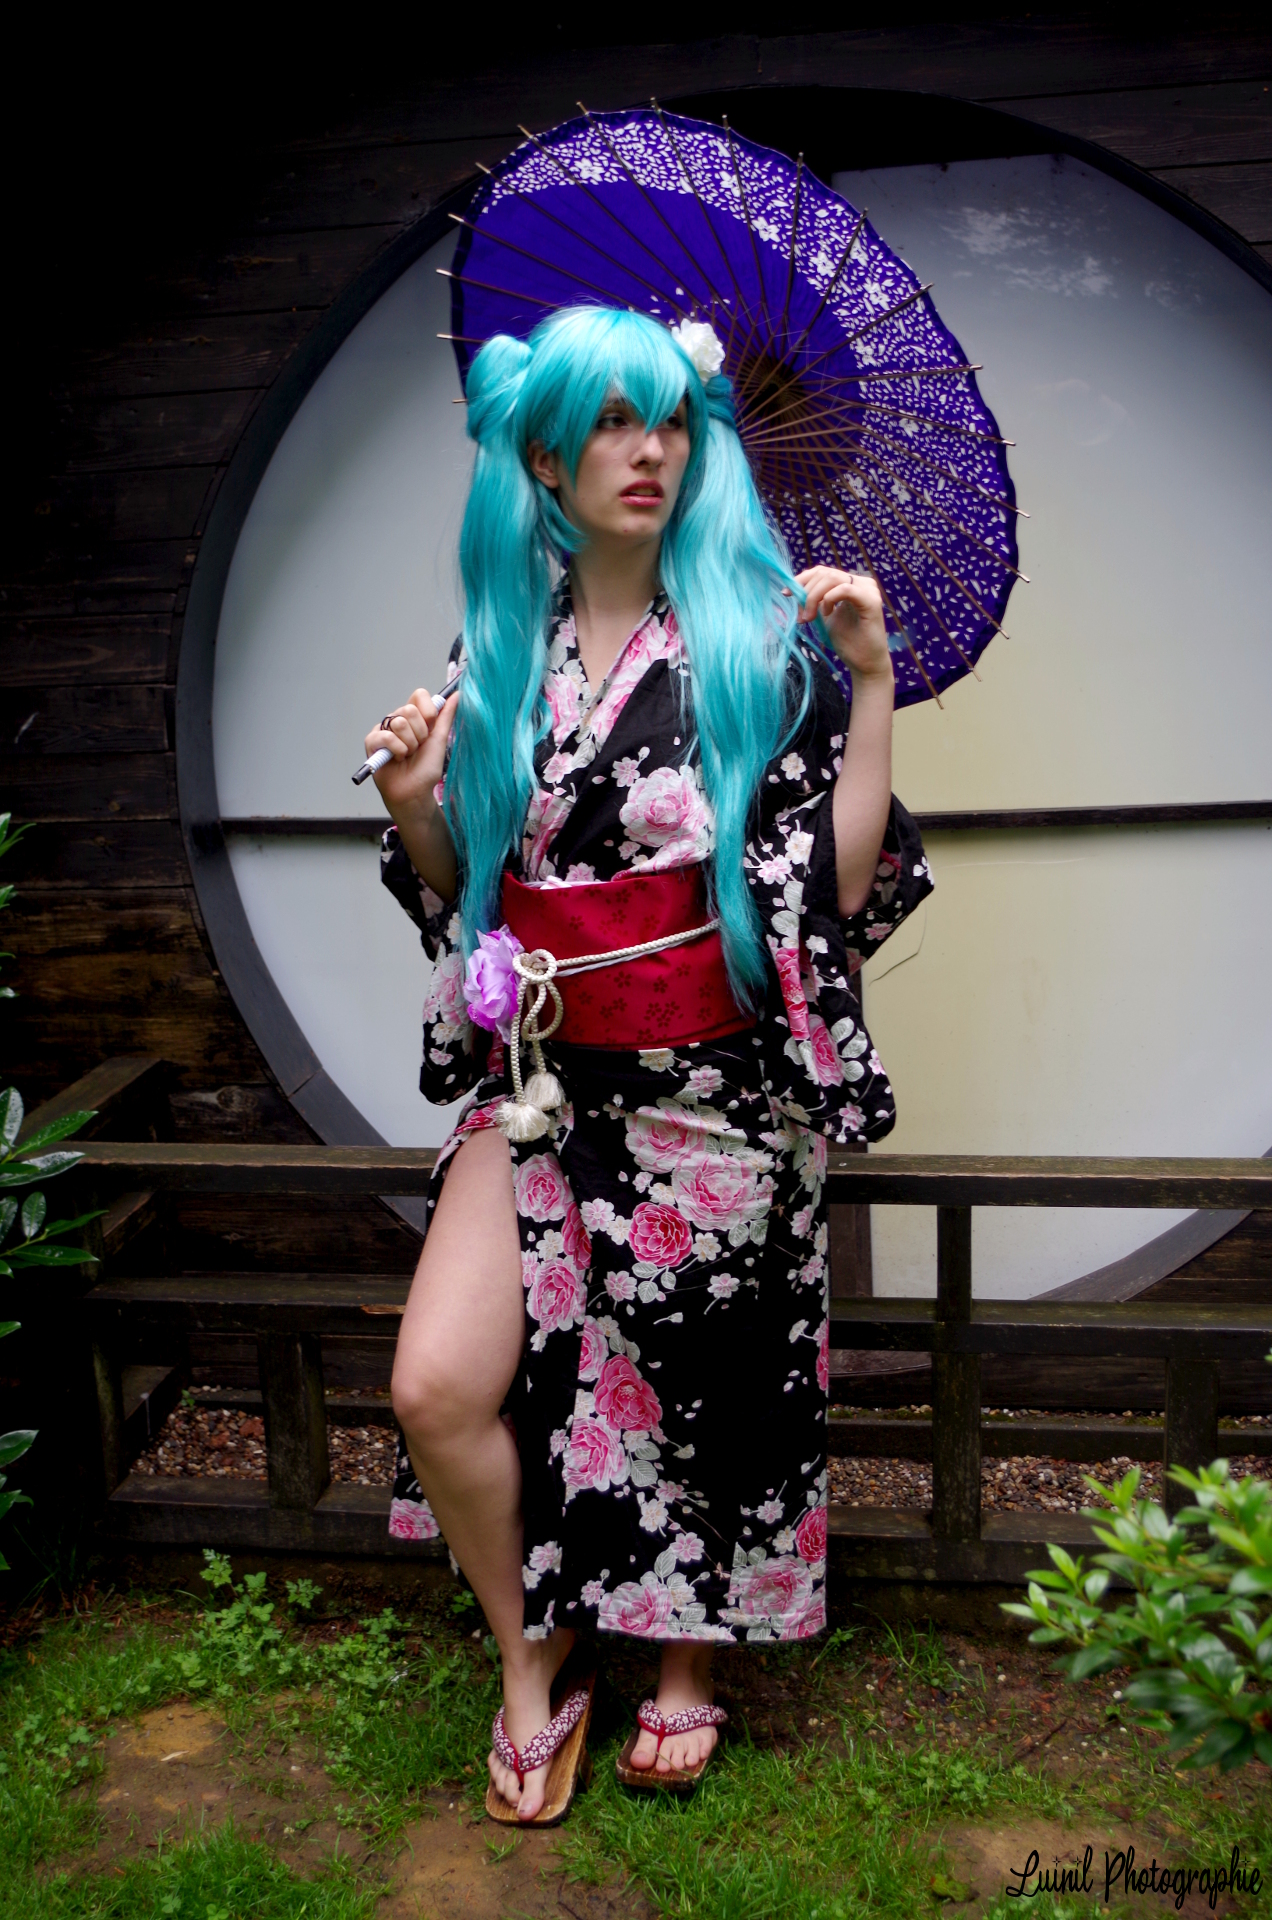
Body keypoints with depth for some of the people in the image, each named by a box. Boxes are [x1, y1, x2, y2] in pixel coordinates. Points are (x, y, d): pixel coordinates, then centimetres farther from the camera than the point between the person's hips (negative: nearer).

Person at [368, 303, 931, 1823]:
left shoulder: (761, 633, -3)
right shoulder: (499, 647, 6)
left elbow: (841, 881, -9)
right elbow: (459, 889, 12)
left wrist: (871, 682, -16)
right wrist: (414, 808, -8)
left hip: (712, 1086, -2)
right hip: (539, 1077, 3)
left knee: (698, 1387, 10)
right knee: (440, 1388, -8)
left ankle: (689, 1663, 38)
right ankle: (528, 1656, 21)